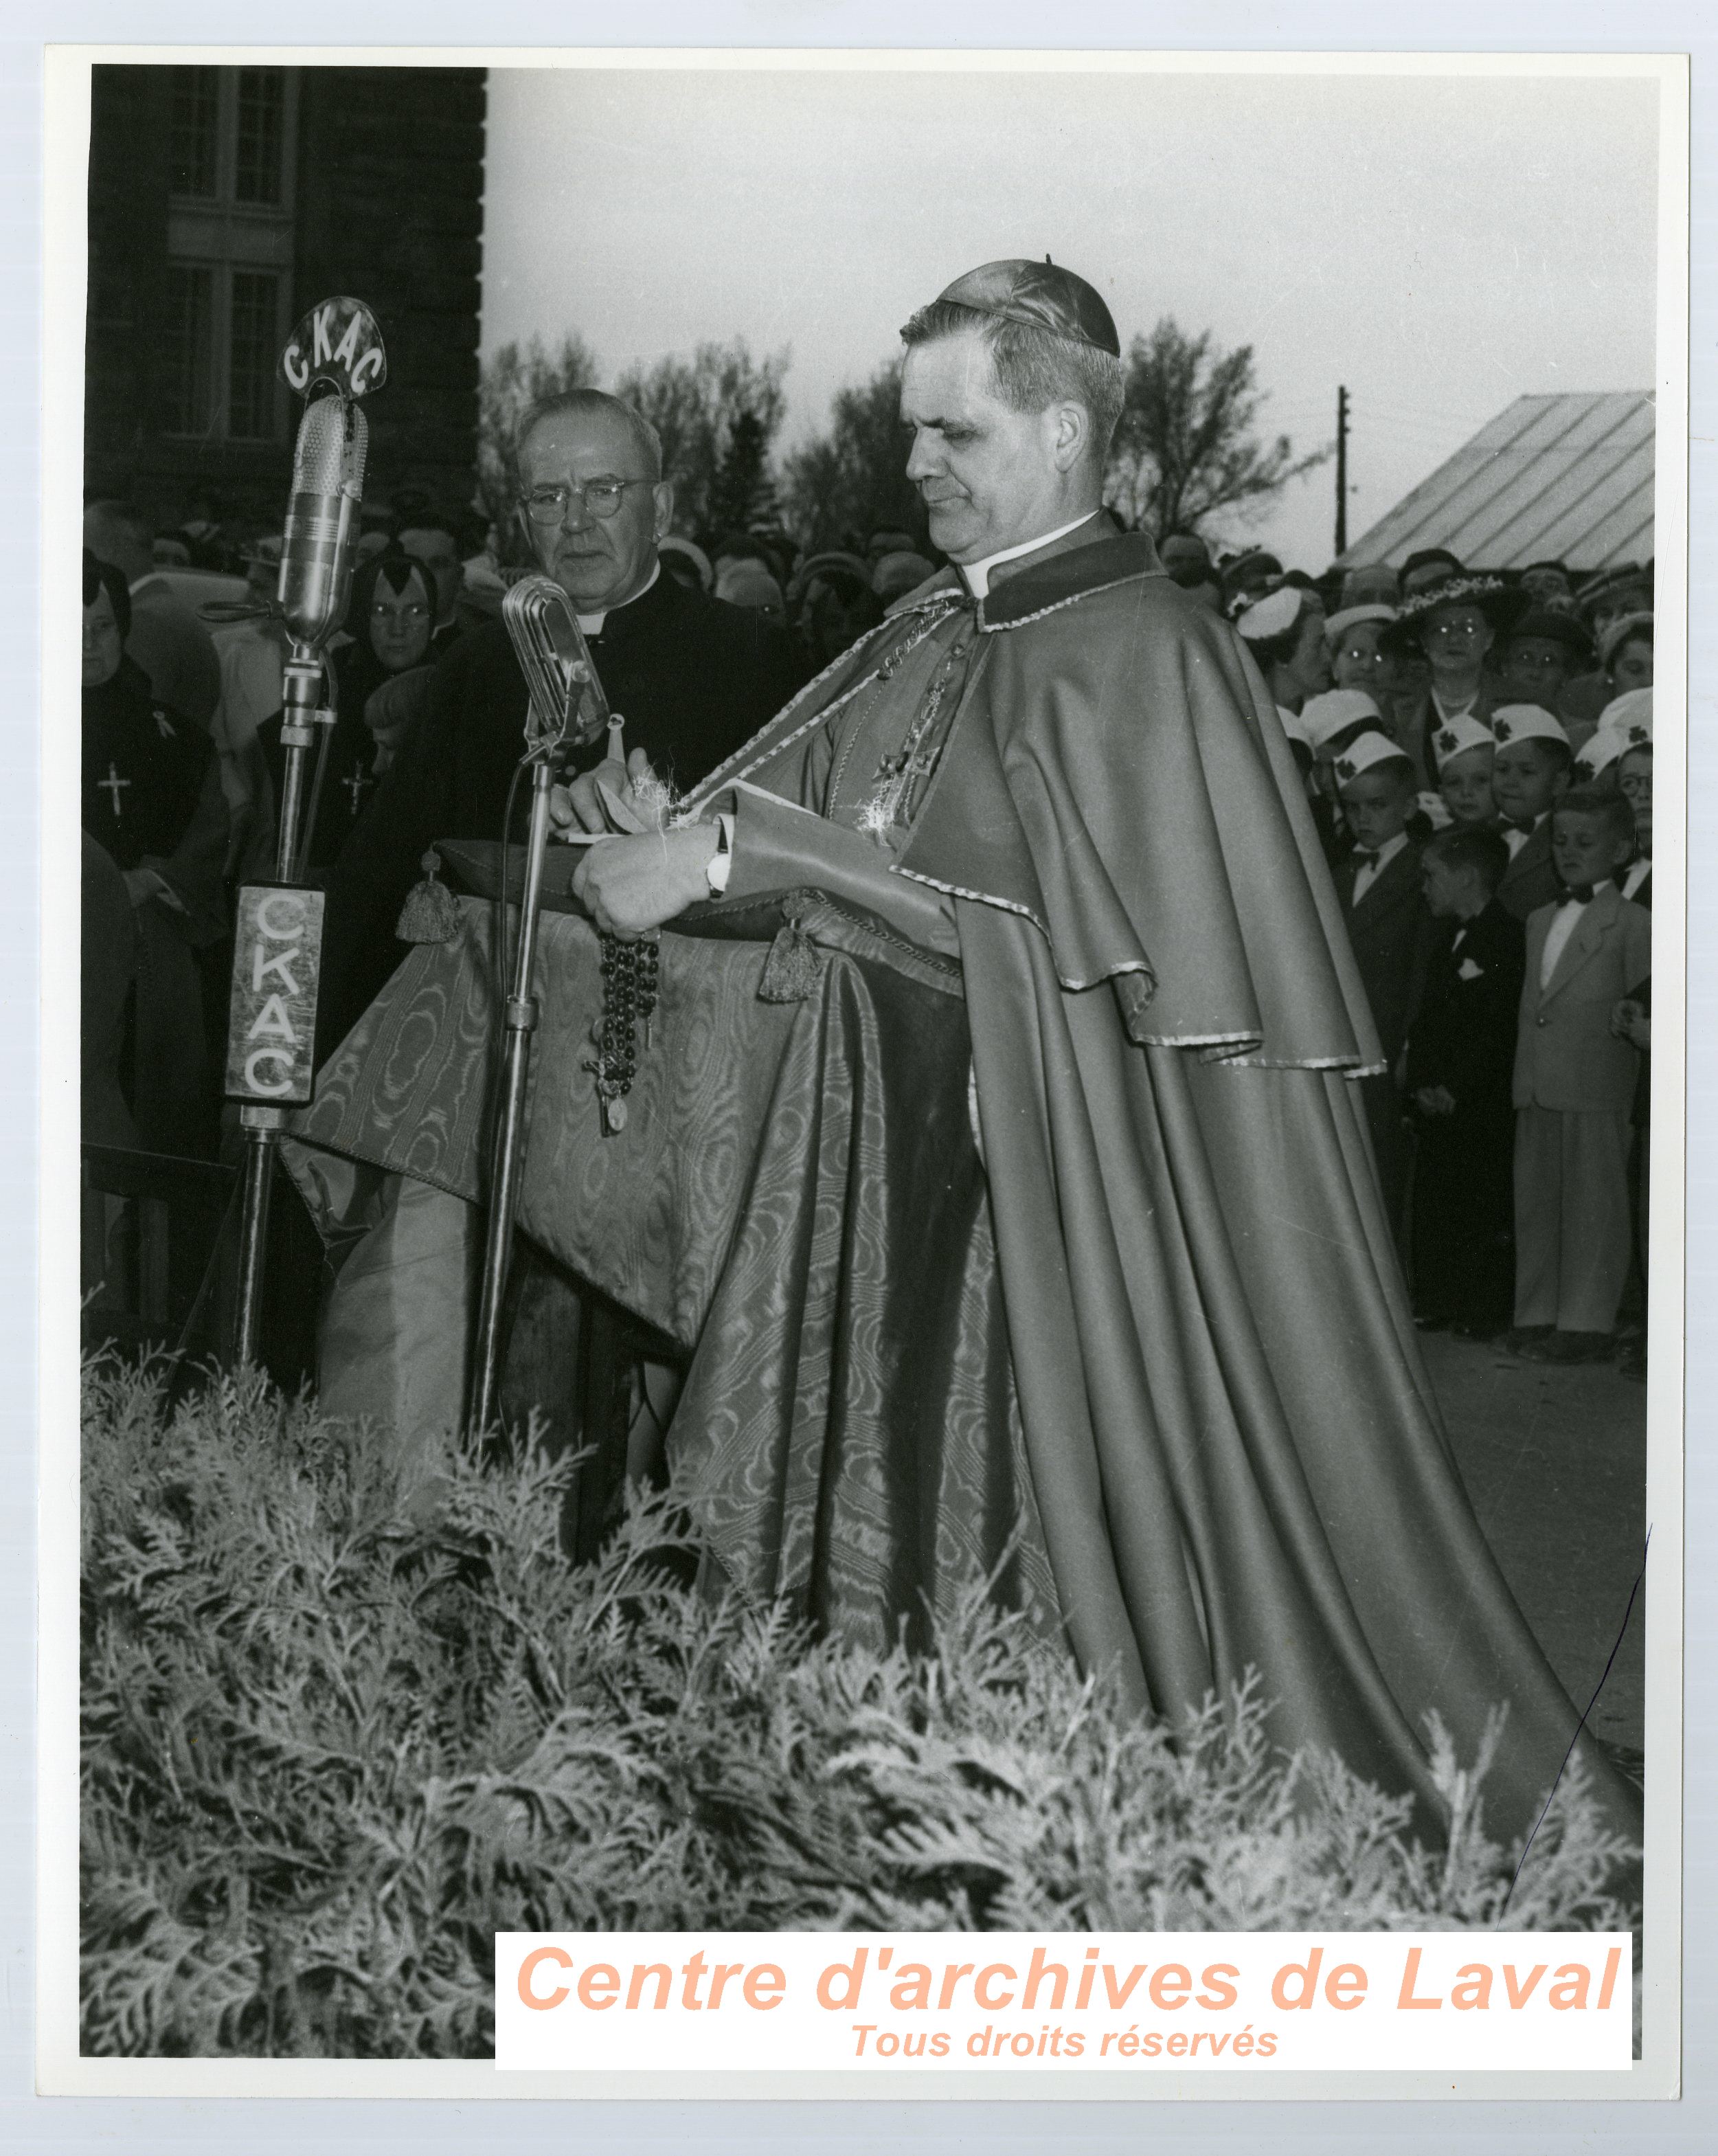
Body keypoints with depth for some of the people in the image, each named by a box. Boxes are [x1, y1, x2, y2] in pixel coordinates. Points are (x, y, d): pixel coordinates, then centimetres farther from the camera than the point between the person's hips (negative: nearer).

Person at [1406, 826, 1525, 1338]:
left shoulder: (1507, 939, -12)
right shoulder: (1448, 940, 17)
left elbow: (1496, 1028, -17)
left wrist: (1456, 1089, -18)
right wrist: (1417, 1077, 9)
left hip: (1481, 1104, -9)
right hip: (1435, 1101, 9)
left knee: (1487, 1209, -4)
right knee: (1433, 1204, 10)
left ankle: (1488, 1310, 2)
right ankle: (1436, 1301, 17)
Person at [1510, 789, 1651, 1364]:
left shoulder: (1632, 923, -4)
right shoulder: (1540, 922, 18)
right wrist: (1520, 1075, 14)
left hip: (1597, 1090, -7)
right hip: (1535, 1090, 7)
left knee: (1593, 1205, -1)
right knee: (1534, 1201, 9)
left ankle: (1588, 1323, 3)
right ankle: (1538, 1314, 17)